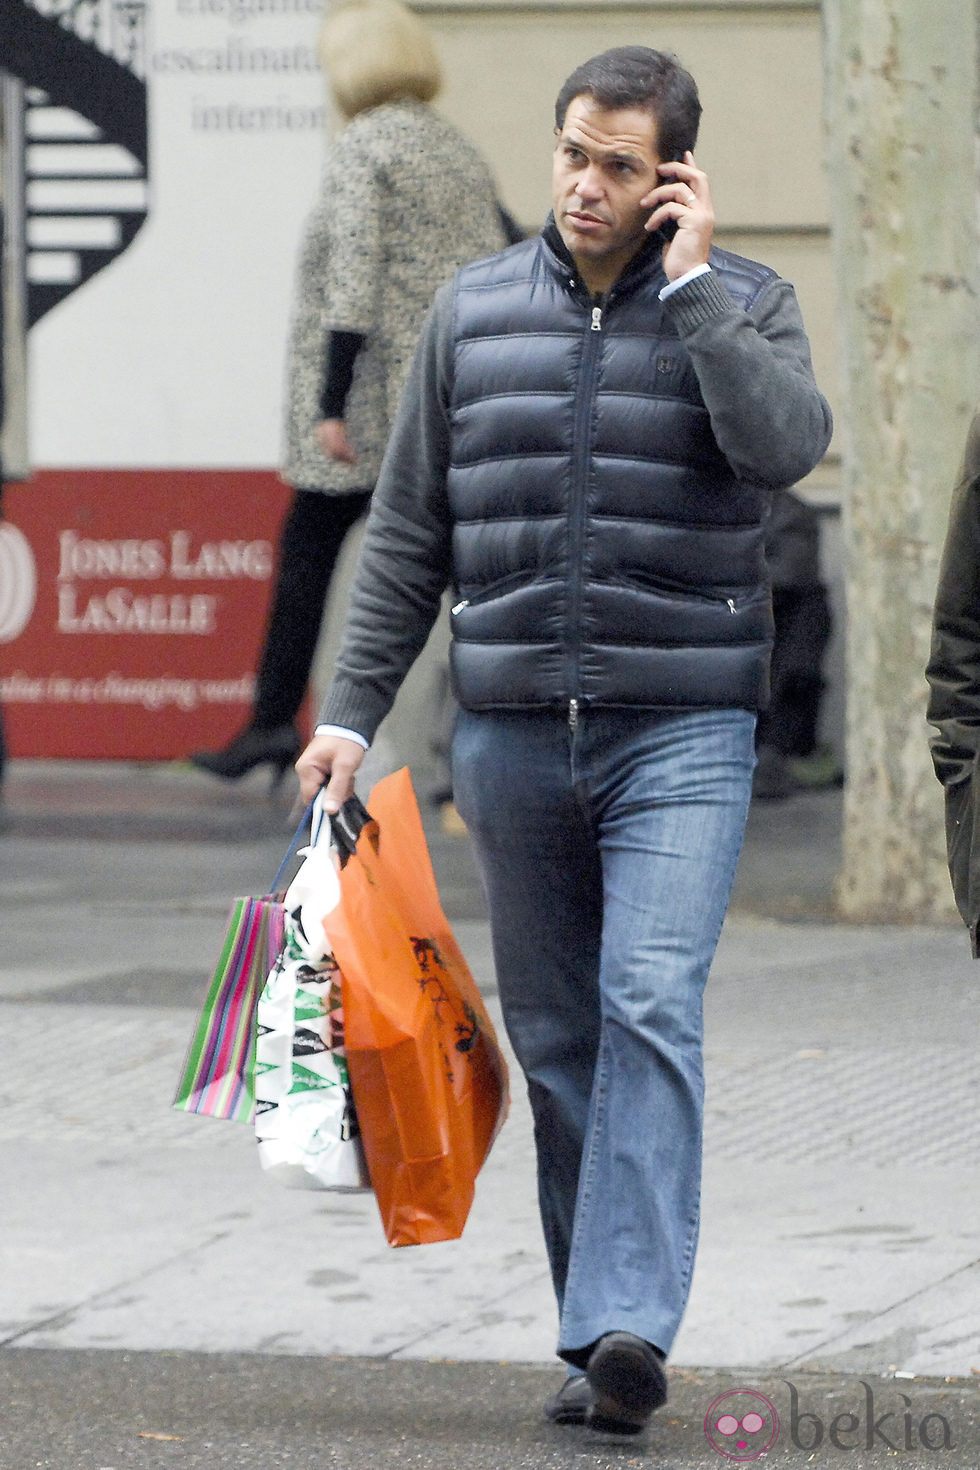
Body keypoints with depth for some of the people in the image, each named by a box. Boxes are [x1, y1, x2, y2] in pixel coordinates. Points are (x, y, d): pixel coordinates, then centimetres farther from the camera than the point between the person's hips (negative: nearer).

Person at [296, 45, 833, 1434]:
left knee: (651, 1006, -19)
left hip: (681, 733, -3)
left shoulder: (744, 304, 2)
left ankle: (628, 1326, -25)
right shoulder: (474, 312, 9)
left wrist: (689, 282, -13)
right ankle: (596, 1335, 13)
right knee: (556, 1044, 6)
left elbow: (789, 441, -19)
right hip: (513, 734, 3)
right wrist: (351, 709, 7)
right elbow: (408, 531, 12)